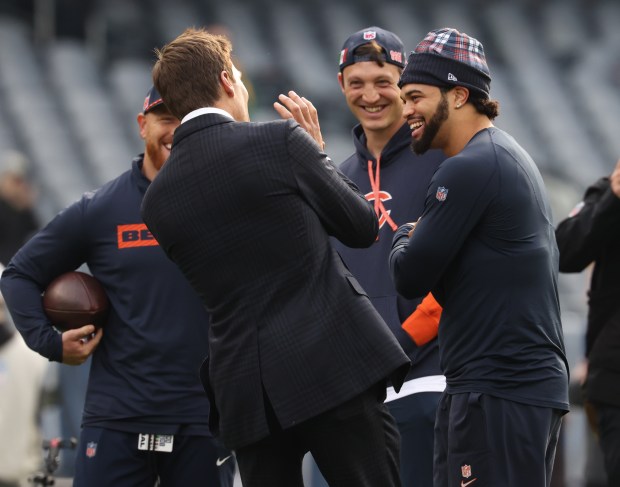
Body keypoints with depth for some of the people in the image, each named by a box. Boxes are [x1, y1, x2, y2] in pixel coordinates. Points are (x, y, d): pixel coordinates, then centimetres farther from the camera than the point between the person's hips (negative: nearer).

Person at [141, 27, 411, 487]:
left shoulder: (158, 199, 8)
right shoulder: (280, 140, -6)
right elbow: (364, 226, 4)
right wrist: (318, 150, 18)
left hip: (246, 388, 5)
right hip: (333, 363, -5)